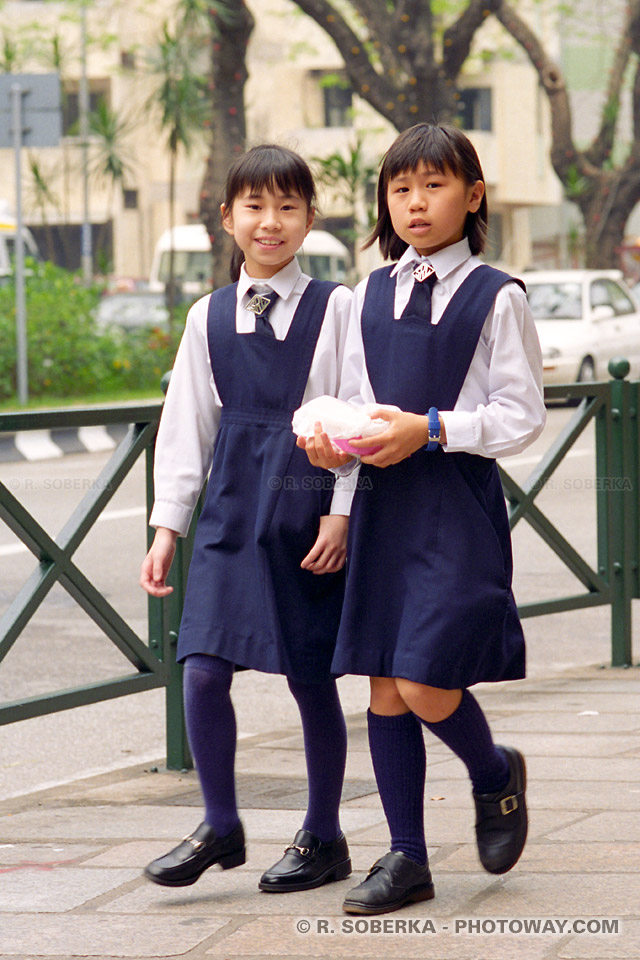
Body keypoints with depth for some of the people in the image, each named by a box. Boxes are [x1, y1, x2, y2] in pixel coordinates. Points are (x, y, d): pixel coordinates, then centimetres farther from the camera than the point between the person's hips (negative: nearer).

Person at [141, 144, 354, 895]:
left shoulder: (336, 308, -1)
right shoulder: (209, 317, 9)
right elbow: (186, 427, 12)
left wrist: (342, 514, -10)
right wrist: (167, 528, 8)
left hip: (309, 510, -3)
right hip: (231, 510, 3)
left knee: (310, 677, 3)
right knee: (203, 670, -5)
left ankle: (323, 837, 18)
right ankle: (220, 827, 12)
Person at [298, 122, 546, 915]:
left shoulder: (496, 298, -3)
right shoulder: (371, 297, 12)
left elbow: (522, 415, -5)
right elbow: (353, 403, 15)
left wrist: (431, 430, -16)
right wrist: (330, 442, -7)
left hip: (459, 504, -5)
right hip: (383, 501, 5)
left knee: (425, 683, -13)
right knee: (384, 690, 4)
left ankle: (495, 775, 18)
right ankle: (406, 858, 14)